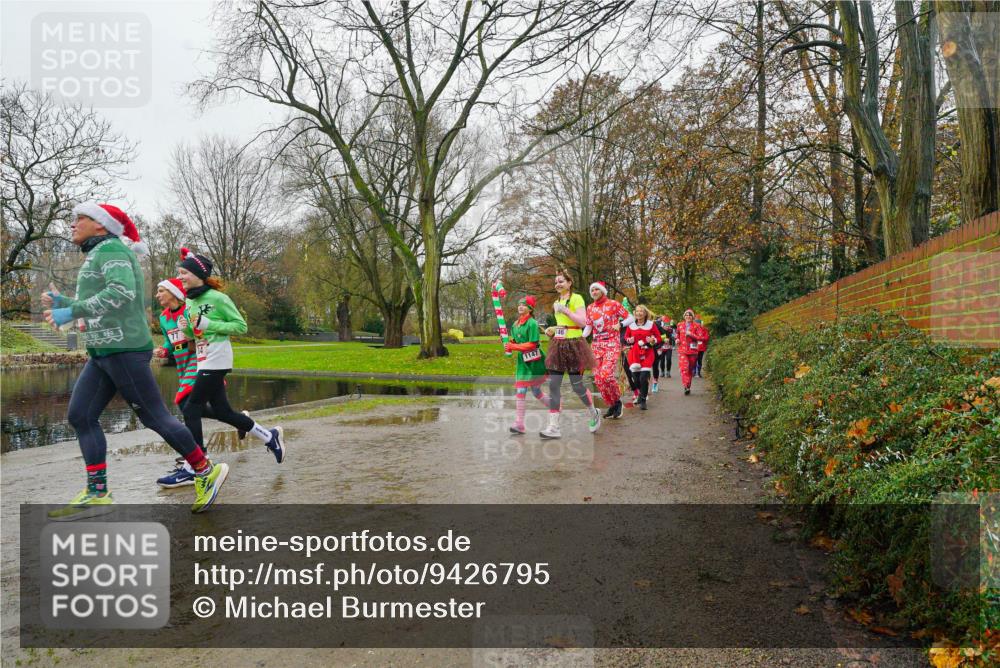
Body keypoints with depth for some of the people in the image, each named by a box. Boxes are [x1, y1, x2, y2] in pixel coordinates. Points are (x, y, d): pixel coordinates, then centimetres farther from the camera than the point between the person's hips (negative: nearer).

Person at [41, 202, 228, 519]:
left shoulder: (111, 249, -9)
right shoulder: (99, 255, 21)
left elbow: (121, 293, -27)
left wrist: (72, 312, -23)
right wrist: (62, 302, 17)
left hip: (124, 349, -10)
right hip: (103, 352, 10)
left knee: (154, 417, -5)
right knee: (80, 415, 4)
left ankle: (206, 472, 7)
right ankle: (96, 494, 8)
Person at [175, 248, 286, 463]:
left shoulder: (217, 298, -12)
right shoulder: (189, 303, 11)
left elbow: (241, 326, -10)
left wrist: (209, 324, -18)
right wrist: (187, 328, -1)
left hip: (216, 362, -8)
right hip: (204, 363, 8)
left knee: (191, 409, -8)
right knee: (222, 411, 11)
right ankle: (270, 437, 24)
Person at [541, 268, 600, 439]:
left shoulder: (576, 298, -7)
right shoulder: (557, 302, 16)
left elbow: (582, 322, -16)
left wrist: (565, 310, -21)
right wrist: (552, 330, 9)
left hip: (574, 345, -7)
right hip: (558, 346, 7)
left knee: (577, 385, 0)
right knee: (553, 385, -4)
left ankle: (594, 414, 29)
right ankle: (553, 427, -4)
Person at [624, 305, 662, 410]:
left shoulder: (651, 324, 2)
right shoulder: (631, 325, 7)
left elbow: (659, 338, 7)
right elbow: (626, 337, 19)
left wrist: (653, 340, -13)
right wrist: (629, 340, -3)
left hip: (647, 354, -2)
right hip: (634, 354, 2)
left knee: (644, 377, -15)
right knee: (636, 377, 0)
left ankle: (643, 400, -5)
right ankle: (642, 393, 29)